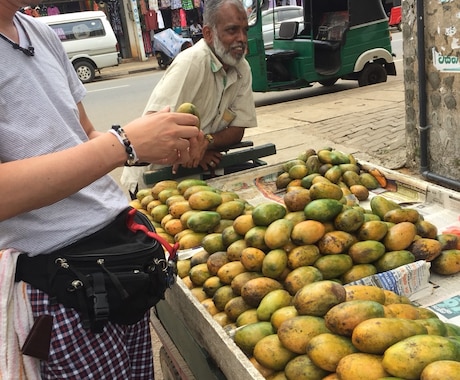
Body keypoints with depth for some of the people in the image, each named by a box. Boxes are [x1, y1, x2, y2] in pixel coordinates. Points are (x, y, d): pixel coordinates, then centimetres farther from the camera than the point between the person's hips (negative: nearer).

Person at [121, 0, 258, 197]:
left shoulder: (243, 70, -2)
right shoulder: (192, 62, -22)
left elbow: (237, 130, -2)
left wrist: (205, 143, -20)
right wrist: (192, 153, -19)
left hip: (200, 169, 6)